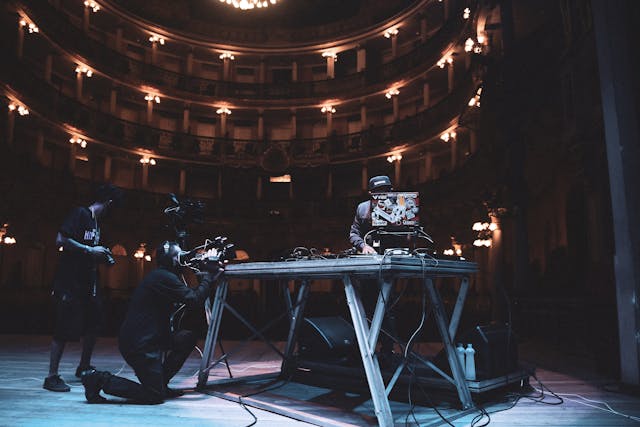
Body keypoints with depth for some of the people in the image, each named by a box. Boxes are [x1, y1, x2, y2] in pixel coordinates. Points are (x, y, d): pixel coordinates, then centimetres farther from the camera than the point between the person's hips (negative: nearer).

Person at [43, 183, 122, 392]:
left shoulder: (95, 222, 15)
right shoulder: (80, 214, -11)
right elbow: (60, 240, -21)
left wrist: (103, 257, 6)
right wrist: (90, 250, -18)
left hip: (87, 282, 9)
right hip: (70, 282, -9)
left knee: (94, 323, 12)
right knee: (66, 328, -6)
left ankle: (84, 368, 27)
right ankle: (52, 377, 4)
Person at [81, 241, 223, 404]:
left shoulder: (157, 275, 14)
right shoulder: (165, 278, -17)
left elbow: (188, 297, 19)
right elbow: (194, 299, -20)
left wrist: (209, 278, 11)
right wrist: (208, 278, -6)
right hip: (139, 345, -10)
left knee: (188, 338, 10)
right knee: (155, 395, -4)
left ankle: (160, 383, 17)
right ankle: (100, 380, 1)